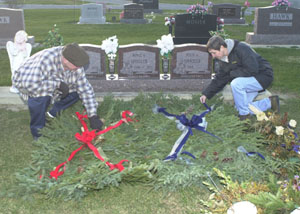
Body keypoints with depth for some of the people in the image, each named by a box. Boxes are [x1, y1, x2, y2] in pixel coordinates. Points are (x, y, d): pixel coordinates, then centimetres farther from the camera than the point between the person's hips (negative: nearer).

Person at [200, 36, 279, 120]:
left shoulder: (241, 49, -24)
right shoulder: (223, 59, 2)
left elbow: (252, 70, -30)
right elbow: (219, 79, 9)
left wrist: (232, 73, -20)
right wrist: (206, 94, 1)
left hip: (263, 76, -9)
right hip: (249, 79, 9)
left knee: (236, 84, -33)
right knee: (240, 107, 1)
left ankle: (245, 115, -16)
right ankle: (270, 102, 16)